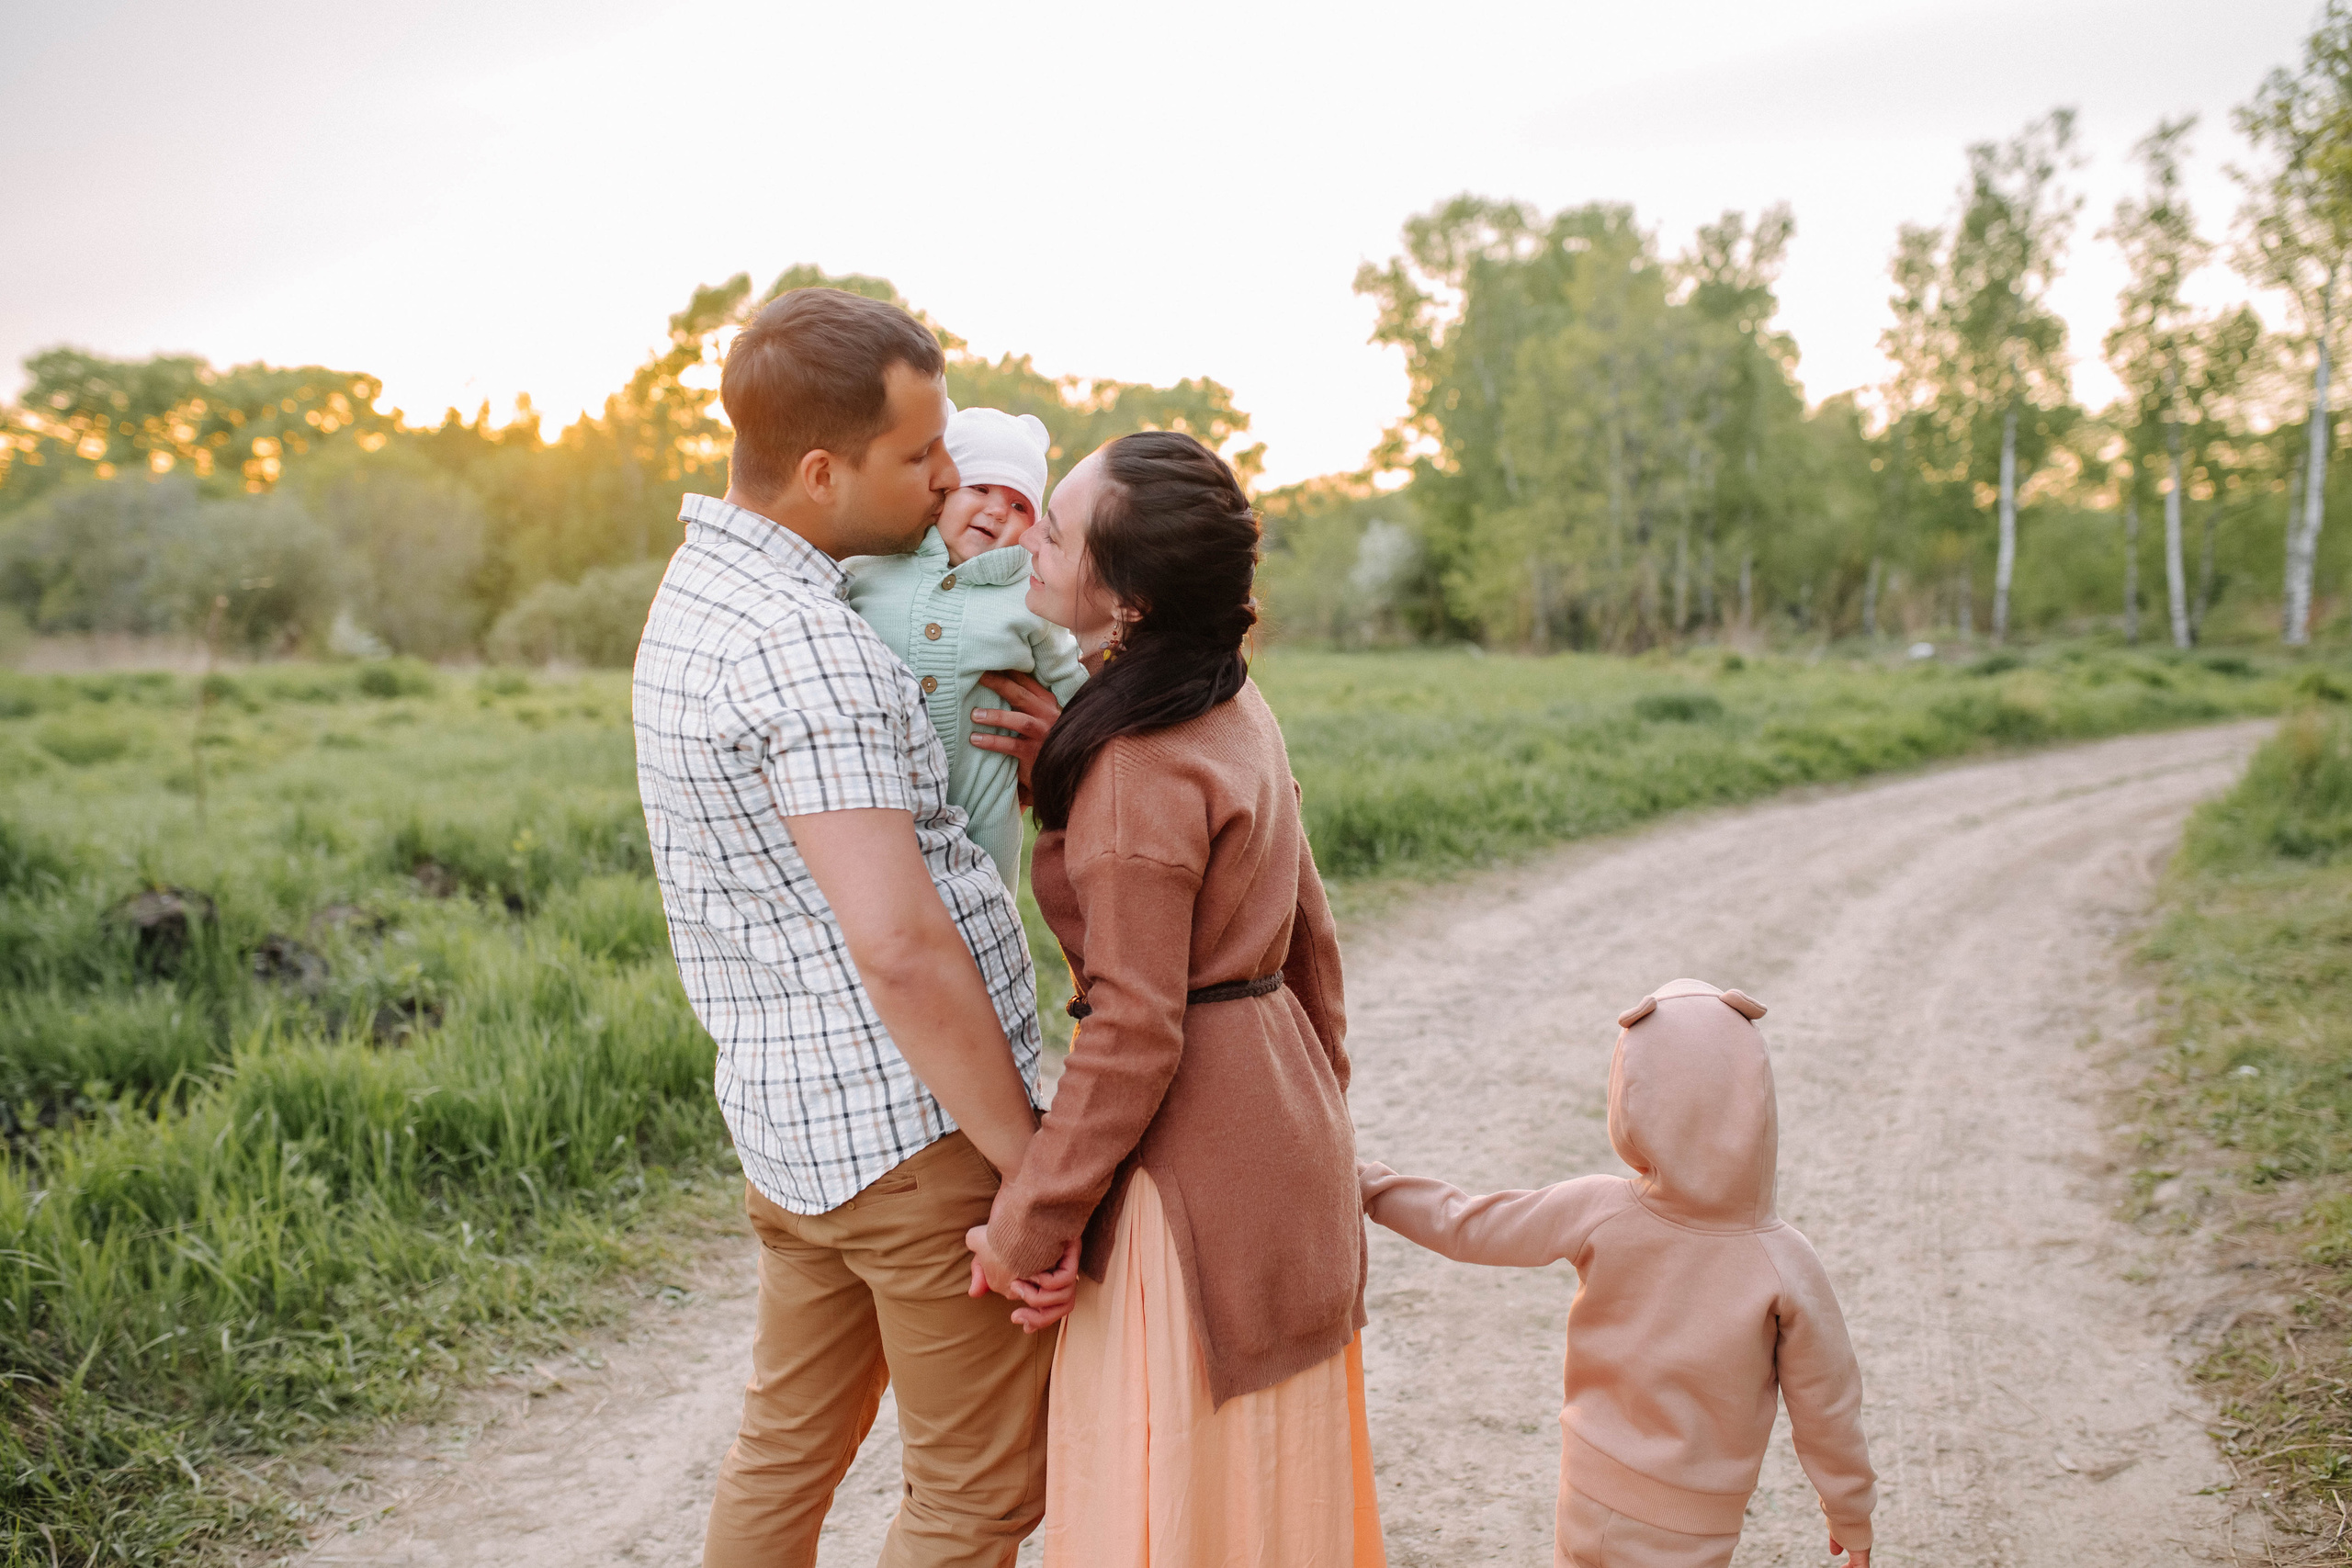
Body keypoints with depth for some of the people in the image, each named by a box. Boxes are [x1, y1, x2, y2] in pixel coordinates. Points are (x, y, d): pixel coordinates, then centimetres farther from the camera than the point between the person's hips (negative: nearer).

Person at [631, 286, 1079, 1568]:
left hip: (790, 1121, 9)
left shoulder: (704, 586, 10)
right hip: (914, 1124, -9)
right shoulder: (801, 646, -22)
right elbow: (900, 947, -26)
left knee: (789, 1448, 22)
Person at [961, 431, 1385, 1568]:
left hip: (1194, 1163, -9)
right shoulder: (1237, 709, 5)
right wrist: (1317, 1105, 21)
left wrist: (1028, 1225, -14)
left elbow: (1135, 1034, -22)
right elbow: (1309, 934, 12)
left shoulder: (1138, 769, -23)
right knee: (1274, 1465, 22)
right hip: (1281, 1123, 9)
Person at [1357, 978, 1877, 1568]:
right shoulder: (1786, 1266, -21)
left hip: (1587, 1496, 3)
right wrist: (1852, 1516, 6)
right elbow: (1823, 1409, -10)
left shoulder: (1595, 1213, -18)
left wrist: (1369, 1184, 8)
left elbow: (1464, 1226, -6)